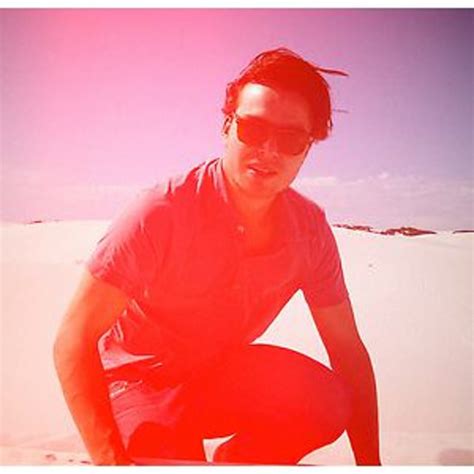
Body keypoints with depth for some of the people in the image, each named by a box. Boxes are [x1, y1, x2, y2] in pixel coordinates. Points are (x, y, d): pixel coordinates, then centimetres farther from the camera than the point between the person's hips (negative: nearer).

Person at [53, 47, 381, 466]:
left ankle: (237, 460, 6)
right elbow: (74, 339, -24)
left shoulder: (310, 228, -11)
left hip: (223, 374, 4)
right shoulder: (163, 212, -25)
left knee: (328, 403, -23)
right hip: (141, 379, -3)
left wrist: (369, 461, -10)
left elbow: (347, 348, -5)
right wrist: (111, 460, -31)